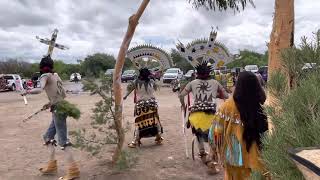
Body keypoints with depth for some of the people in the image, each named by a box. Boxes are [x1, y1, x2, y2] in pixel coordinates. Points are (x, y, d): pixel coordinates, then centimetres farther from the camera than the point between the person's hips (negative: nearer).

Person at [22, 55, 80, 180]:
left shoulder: (45, 76, -6)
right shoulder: (56, 76, 16)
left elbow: (40, 89, -24)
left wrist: (27, 92, -8)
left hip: (58, 110, -9)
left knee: (63, 140, -8)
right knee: (48, 136, 18)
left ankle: (73, 169, -7)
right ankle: (52, 165, 24)